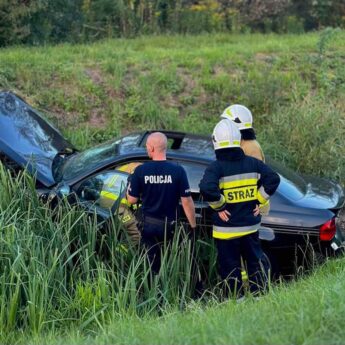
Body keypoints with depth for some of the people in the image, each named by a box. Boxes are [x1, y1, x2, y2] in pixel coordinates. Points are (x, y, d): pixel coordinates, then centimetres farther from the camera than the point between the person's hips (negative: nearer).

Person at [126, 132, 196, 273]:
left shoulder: (140, 171, -10)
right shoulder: (178, 171, -12)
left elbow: (132, 200, -4)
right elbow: (186, 201, -11)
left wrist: (129, 186, 15)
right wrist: (193, 225, -2)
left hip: (148, 224, 1)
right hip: (170, 225, 0)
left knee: (153, 266, 12)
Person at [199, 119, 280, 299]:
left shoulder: (216, 167, -15)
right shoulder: (252, 163, 0)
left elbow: (207, 188, -31)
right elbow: (273, 179, -1)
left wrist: (219, 206, -16)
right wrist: (258, 200, 3)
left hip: (227, 230, -4)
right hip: (251, 226, 4)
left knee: (231, 270, 7)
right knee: (255, 264, 19)